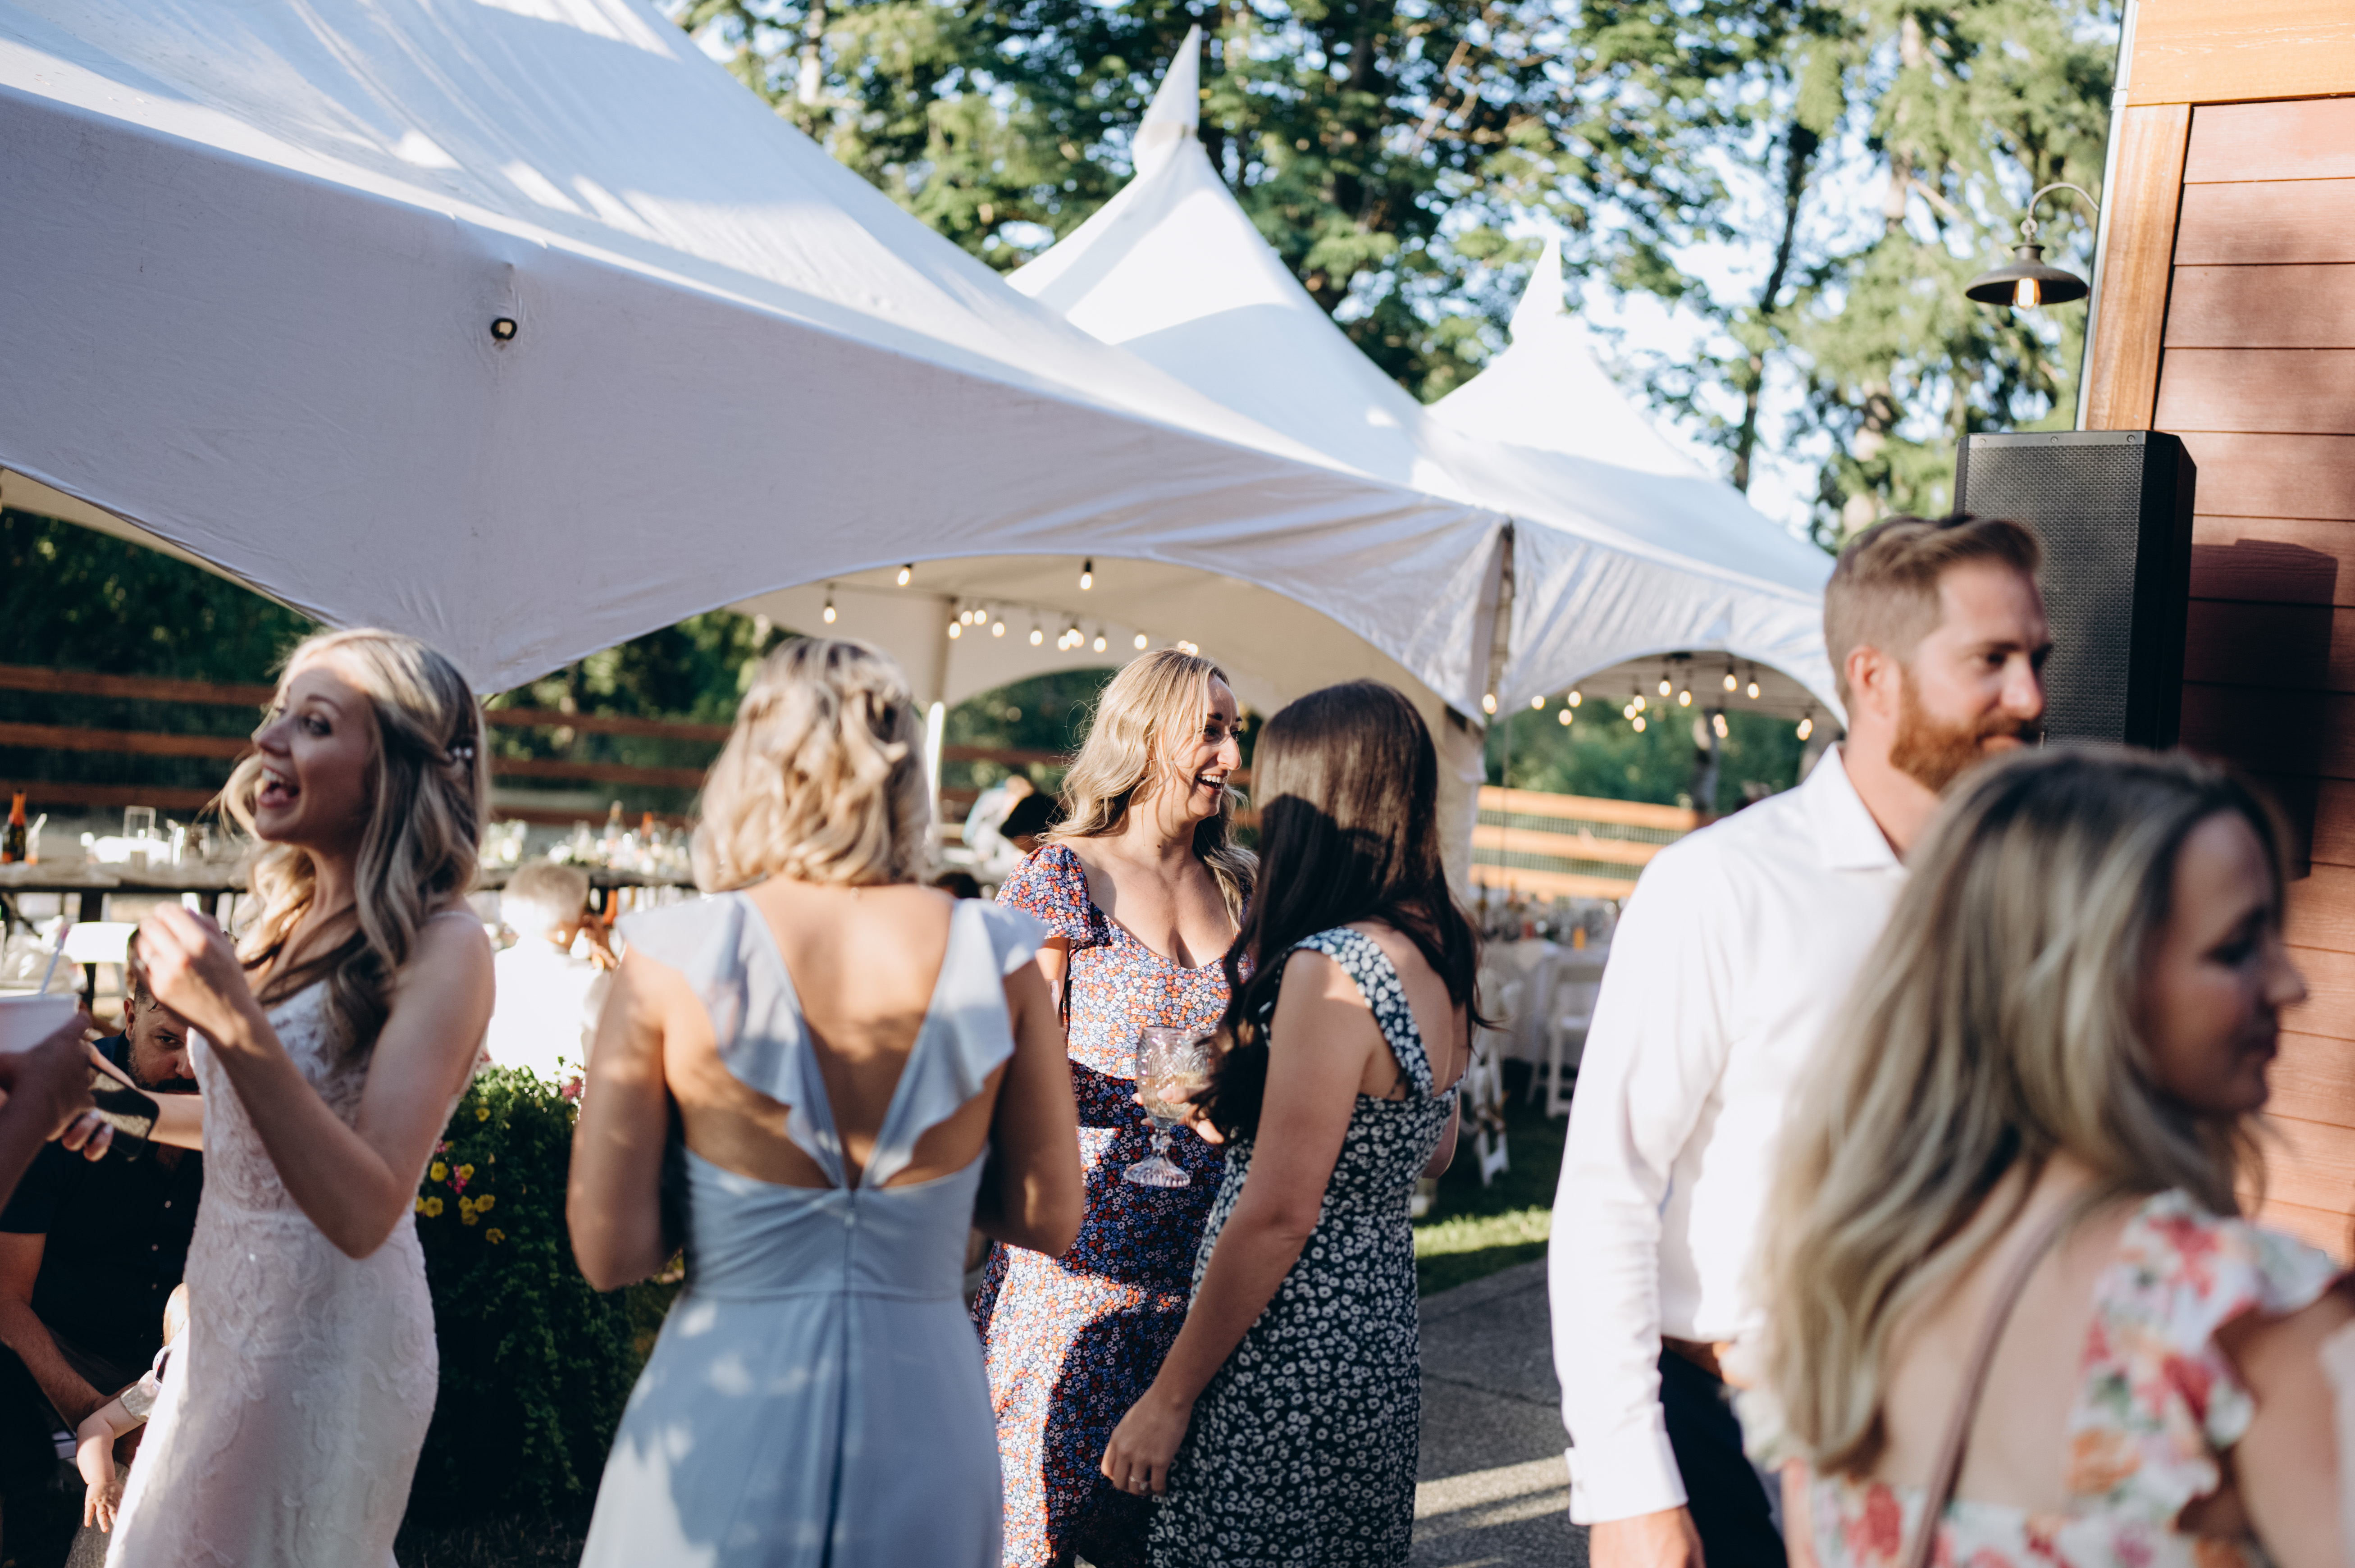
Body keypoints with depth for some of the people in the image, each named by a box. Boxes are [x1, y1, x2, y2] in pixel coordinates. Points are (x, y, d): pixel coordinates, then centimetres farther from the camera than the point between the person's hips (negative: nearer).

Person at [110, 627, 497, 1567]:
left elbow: (364, 1211, -28)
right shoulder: (292, 918, 5)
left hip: (327, 1336, -8)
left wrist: (236, 1026, -34)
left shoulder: (441, 947, -20)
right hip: (227, 1317, 8)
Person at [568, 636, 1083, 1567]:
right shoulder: (997, 958, -5)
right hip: (926, 1411, 2)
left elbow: (609, 1254, -7)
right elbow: (1048, 1218, 3)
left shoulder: (673, 959, -9)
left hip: (723, 1411, -1)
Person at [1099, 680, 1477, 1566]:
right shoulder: (1438, 959, 6)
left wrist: (1168, 1399, -14)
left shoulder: (1331, 968, -21)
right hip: (1380, 1348, 9)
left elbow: (1279, 1218, -21)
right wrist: (1233, 1093, 23)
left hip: (1289, 1369, -9)